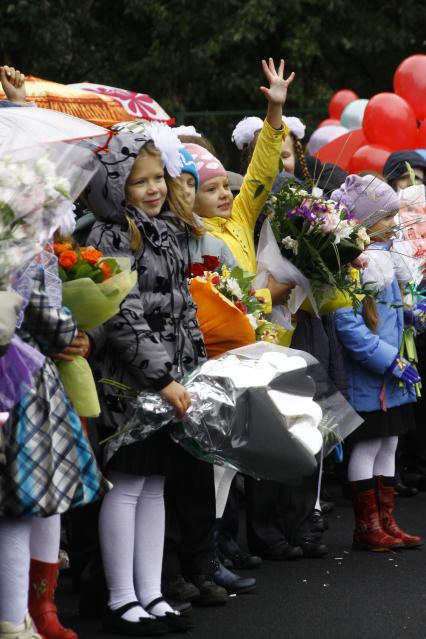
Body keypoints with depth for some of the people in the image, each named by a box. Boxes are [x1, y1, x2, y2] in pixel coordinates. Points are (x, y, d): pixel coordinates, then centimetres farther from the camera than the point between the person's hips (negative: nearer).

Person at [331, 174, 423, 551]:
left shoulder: (383, 256, 12)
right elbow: (347, 324, -25)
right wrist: (390, 361, -23)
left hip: (392, 376, 9)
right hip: (367, 378, -9)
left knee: (388, 446, 13)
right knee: (367, 446, -1)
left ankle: (386, 522, 19)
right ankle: (367, 527, 7)